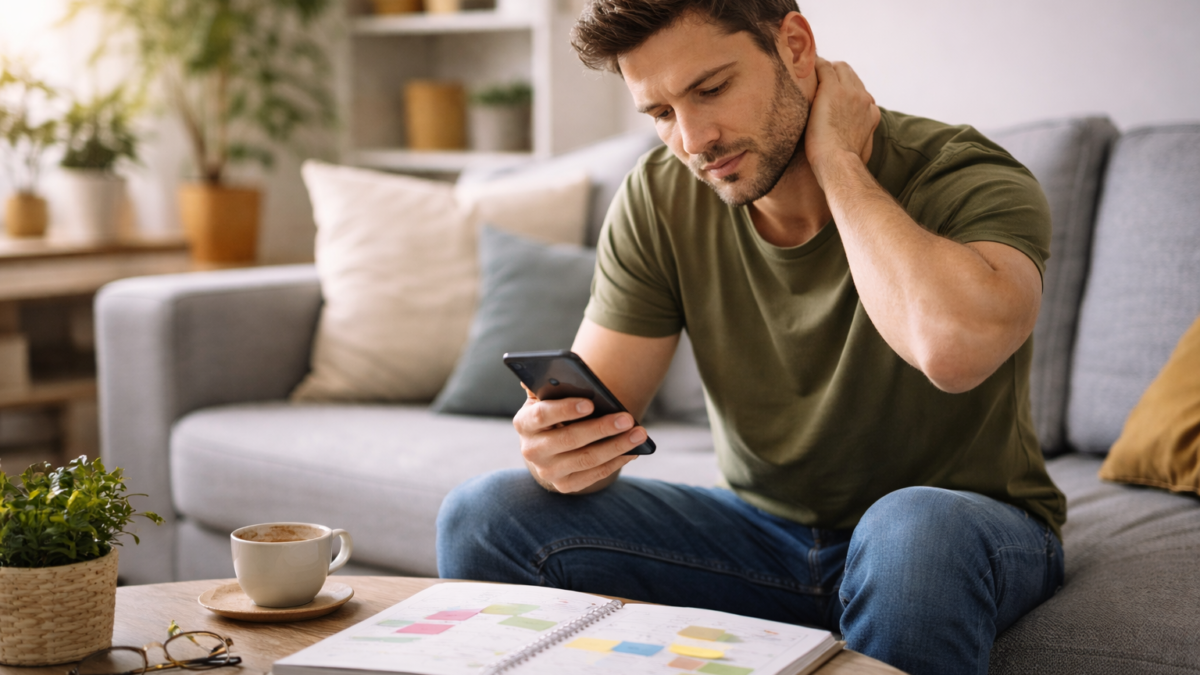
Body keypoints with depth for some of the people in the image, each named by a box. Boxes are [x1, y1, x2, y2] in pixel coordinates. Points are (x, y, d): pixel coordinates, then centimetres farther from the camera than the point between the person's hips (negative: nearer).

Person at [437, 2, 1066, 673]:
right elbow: (593, 404, -7)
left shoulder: (969, 181, -22)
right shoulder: (659, 200, -7)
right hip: (763, 528, 4)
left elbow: (954, 348, -44)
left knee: (916, 527, -40)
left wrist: (835, 159, -29)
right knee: (484, 516, -14)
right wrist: (560, 447, -33)